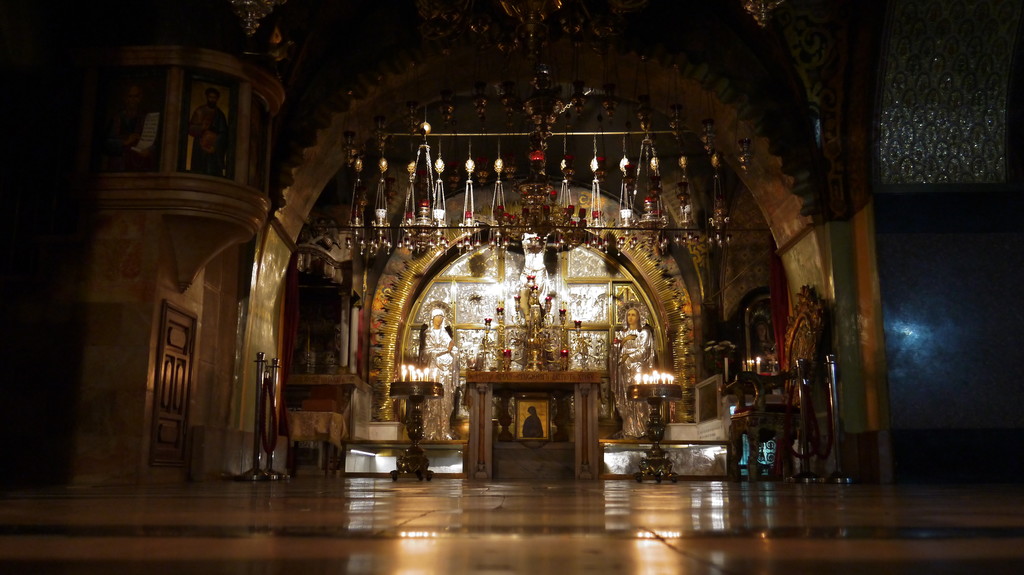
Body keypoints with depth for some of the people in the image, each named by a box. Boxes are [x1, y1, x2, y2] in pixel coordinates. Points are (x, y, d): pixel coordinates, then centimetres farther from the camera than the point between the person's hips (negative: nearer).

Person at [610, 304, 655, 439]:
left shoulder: (644, 332, 1)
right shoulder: (624, 332, 17)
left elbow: (642, 351, -6)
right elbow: (615, 348, 9)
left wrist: (627, 357, -5)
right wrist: (623, 340, -7)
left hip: (638, 368, -5)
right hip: (624, 370, 5)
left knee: (637, 399, -10)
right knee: (625, 400, 1)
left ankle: (639, 430, -7)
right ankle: (628, 429, 4)